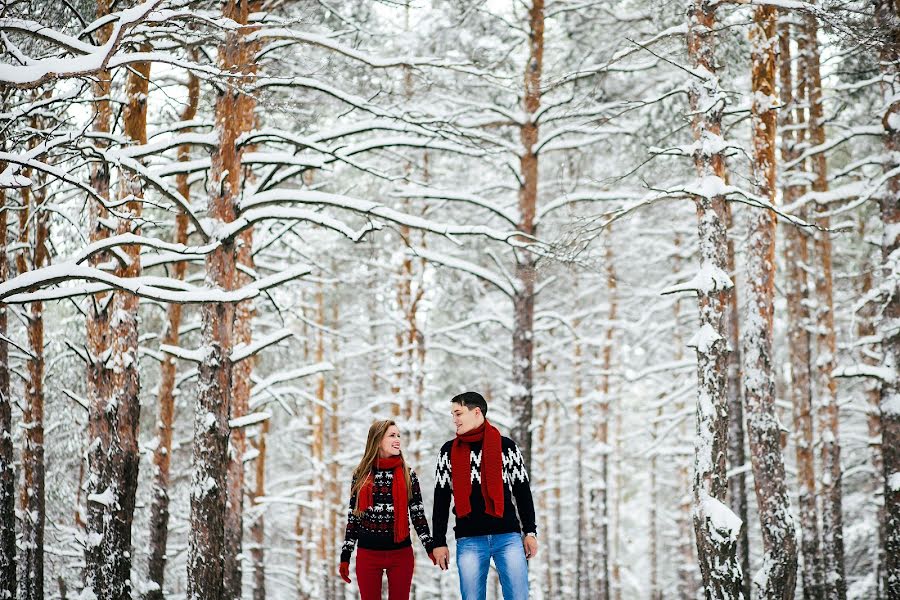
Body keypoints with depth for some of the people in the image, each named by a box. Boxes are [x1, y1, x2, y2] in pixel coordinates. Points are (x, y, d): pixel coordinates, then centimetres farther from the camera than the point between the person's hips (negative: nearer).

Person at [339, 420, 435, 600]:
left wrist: (430, 547, -4)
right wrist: (345, 556, 3)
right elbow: (353, 517, 6)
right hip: (368, 554, 0)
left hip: (401, 553, 0)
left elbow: (418, 514, 4)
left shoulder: (408, 475, 3)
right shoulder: (361, 475, 3)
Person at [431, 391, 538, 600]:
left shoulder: (506, 446, 6)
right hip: (469, 539, 1)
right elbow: (441, 499, 9)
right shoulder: (449, 451, 9)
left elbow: (522, 491, 9)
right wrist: (439, 542, 4)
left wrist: (530, 532, 5)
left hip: (508, 536, -1)